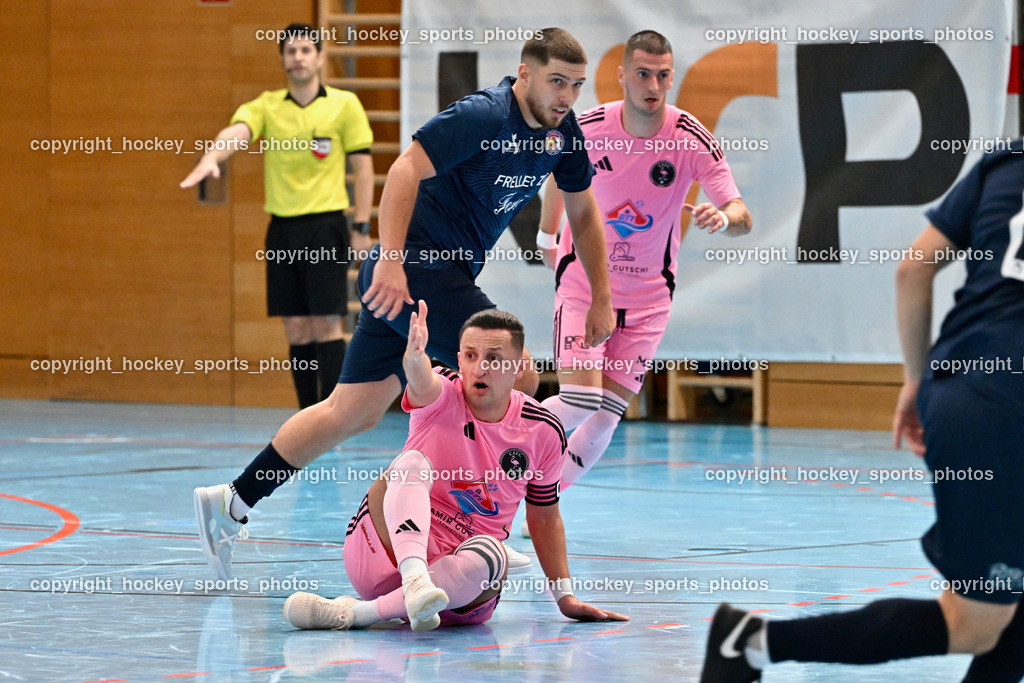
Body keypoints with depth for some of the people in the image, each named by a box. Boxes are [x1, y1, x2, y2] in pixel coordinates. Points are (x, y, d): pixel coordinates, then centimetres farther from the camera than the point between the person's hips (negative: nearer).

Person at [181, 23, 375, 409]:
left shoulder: (344, 105, 0)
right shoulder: (267, 106, 7)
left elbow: (363, 167, 1)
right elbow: (237, 133, -13)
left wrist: (362, 229, -5)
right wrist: (211, 157, -35)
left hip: (325, 225, -3)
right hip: (282, 228, 3)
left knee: (326, 326, -7)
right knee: (296, 330, 5)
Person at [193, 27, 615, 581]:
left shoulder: (563, 130, 7)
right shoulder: (483, 116, -19)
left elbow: (583, 213, 20)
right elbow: (406, 170, -25)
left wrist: (601, 298, 14)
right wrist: (390, 261, -33)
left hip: (444, 276, 9)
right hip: (416, 270, -9)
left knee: (354, 412, 10)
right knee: (517, 379, -12)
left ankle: (230, 503, 14)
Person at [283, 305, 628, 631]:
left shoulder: (543, 432, 2)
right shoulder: (441, 395, -6)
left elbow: (545, 517, 14)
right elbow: (421, 382, -33)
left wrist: (565, 597, 12)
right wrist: (415, 357, -57)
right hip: (382, 556, -1)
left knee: (488, 553, -34)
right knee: (412, 462, -27)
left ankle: (353, 613, -36)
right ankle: (415, 579, -52)